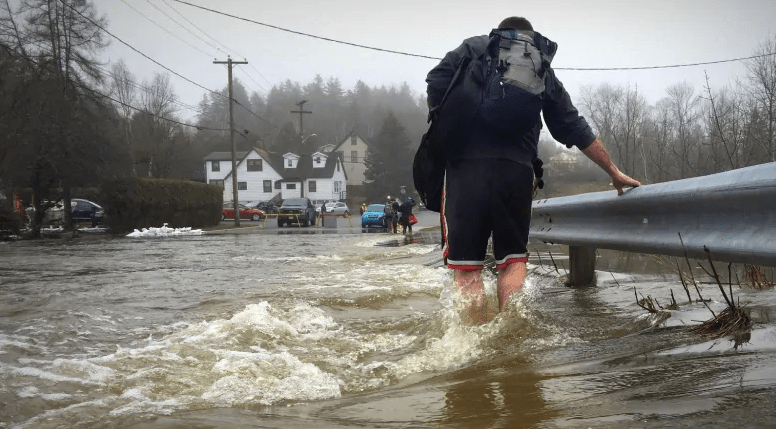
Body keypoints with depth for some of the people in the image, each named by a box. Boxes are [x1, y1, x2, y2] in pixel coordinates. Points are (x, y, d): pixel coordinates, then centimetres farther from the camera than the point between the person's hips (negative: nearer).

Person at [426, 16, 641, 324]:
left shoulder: (472, 48, 14)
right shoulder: (543, 69, 22)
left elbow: (436, 85, -3)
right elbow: (576, 130, 23)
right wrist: (614, 173, 30)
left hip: (466, 164, -2)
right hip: (518, 169, 3)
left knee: (466, 267, -2)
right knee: (513, 259, 14)